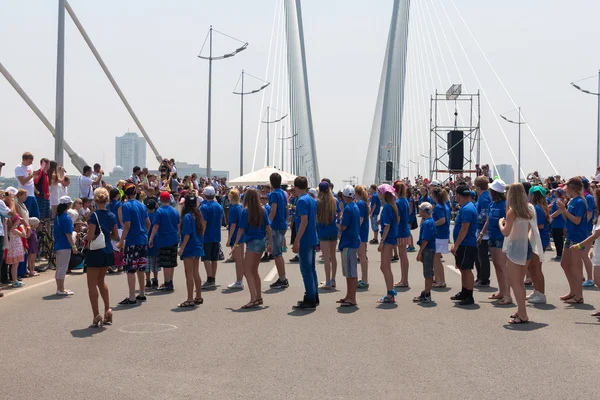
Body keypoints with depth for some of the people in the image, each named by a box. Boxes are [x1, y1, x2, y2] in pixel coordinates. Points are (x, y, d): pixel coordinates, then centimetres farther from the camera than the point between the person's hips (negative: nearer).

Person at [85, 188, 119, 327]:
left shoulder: (94, 216, -15)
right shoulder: (112, 216, 3)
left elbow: (90, 237, -19)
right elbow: (115, 236, 11)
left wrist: (85, 236, 1)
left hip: (96, 252, -6)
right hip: (108, 252, 6)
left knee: (92, 284, 2)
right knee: (101, 281, 24)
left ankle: (97, 316, 0)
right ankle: (108, 310, 18)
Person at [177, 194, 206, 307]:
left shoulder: (187, 216, -15)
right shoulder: (197, 215, 9)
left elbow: (187, 234, -19)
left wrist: (182, 247, -17)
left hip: (189, 248, -8)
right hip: (197, 248, 8)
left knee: (189, 275, -4)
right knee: (196, 273, 15)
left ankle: (190, 300, -3)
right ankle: (198, 297, 21)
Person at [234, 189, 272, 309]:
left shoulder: (246, 211, -9)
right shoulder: (263, 211, 6)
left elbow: (241, 229, -10)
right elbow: (268, 228, 5)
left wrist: (236, 243, -3)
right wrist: (270, 243, 8)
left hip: (252, 242, -7)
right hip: (262, 242, 7)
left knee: (247, 271, -5)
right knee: (254, 271, 18)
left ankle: (253, 299, -14)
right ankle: (259, 297, 24)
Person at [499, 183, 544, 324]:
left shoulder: (512, 211, -14)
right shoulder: (529, 209, 5)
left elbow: (506, 232, -16)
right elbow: (529, 228, 14)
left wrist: (500, 222, 0)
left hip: (515, 248, -7)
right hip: (527, 246, 7)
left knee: (514, 283, -1)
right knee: (520, 282, 19)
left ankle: (523, 315, -4)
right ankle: (521, 310, 27)